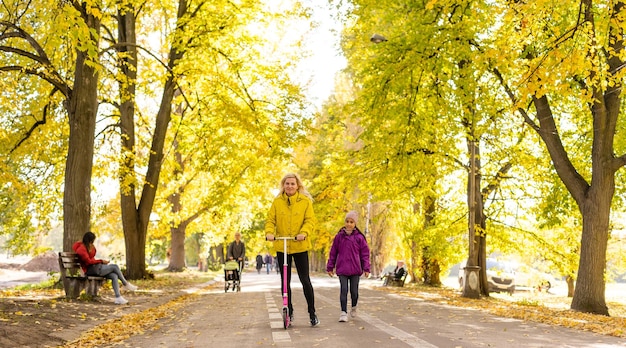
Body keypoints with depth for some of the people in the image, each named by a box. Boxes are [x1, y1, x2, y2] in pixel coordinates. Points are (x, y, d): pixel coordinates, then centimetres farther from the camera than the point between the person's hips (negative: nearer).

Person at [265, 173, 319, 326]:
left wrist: (304, 233, -25)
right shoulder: (277, 201, 2)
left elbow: (310, 220, -7)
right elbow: (270, 220, 1)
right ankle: (289, 312, 24)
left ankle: (312, 312, 13)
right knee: (285, 281, 10)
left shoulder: (305, 201, -2)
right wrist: (269, 232, -18)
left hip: (300, 246, -2)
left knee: (305, 280, 0)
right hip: (281, 246, 2)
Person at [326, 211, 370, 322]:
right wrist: (330, 267, 9)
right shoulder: (339, 236, 3)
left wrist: (366, 268, -1)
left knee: (354, 291, 7)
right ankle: (343, 312, -1)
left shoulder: (359, 237, 1)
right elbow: (333, 252, 9)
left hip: (355, 269, 0)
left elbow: (365, 253, 4)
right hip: (342, 269, 0)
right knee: (343, 290, -6)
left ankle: (354, 308, 34)